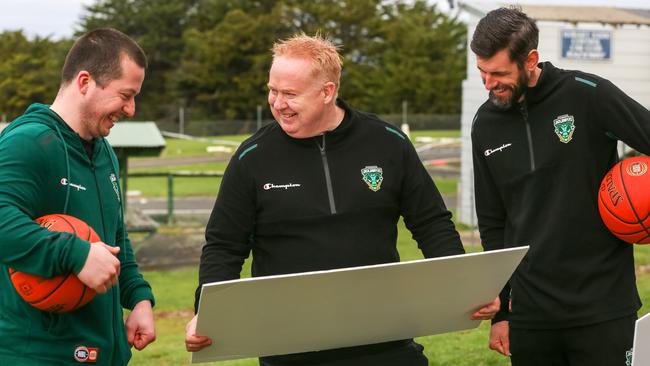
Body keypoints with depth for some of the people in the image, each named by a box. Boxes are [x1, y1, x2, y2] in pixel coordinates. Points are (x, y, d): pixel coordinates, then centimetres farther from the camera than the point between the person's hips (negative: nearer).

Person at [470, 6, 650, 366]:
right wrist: (499, 312, 11)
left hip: (603, 308, -4)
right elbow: (493, 224, 11)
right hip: (529, 314, 4)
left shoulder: (587, 95, -10)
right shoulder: (486, 125, 5)